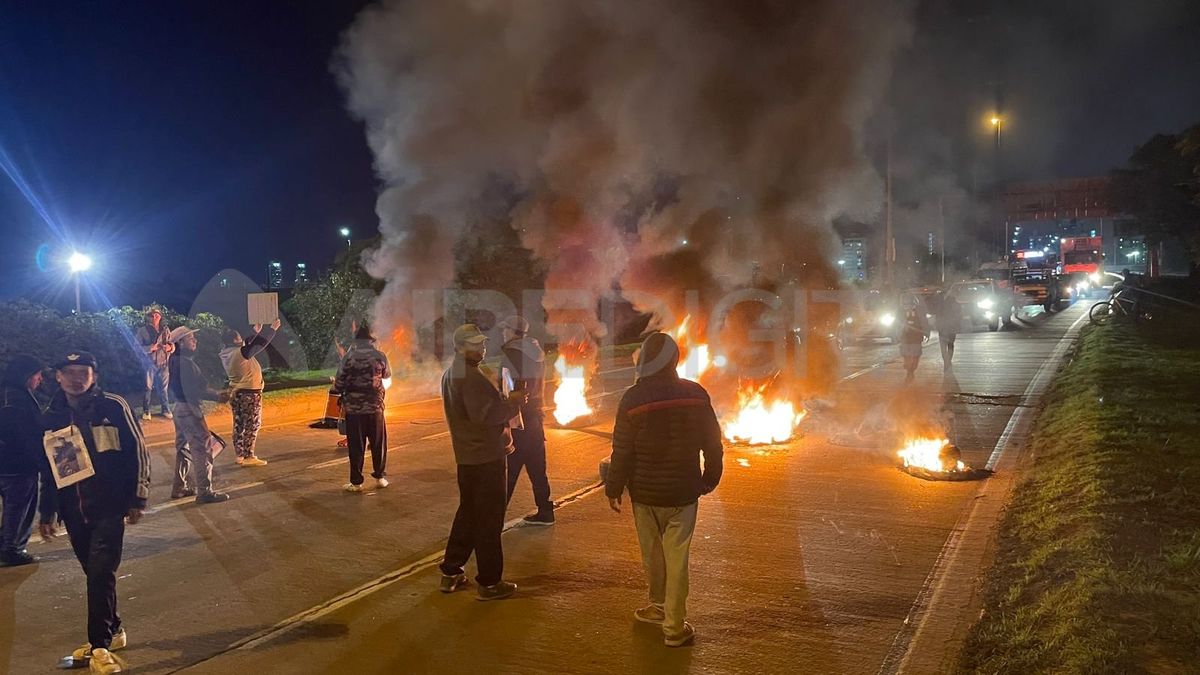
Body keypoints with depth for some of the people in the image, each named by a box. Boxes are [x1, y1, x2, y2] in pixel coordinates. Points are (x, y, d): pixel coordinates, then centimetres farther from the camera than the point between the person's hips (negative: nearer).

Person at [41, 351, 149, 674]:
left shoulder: (113, 406, -7)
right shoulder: (52, 415, 5)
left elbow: (137, 452, -4)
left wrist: (138, 499, -5)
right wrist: (47, 512, 15)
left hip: (109, 506, -4)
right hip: (73, 510, 4)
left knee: (101, 573, -9)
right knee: (95, 574, 13)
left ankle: (100, 645, 0)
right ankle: (111, 631, 30)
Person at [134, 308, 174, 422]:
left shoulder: (165, 330, 8)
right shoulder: (142, 330, -3)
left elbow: (172, 345, 10)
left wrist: (169, 347, -13)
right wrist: (150, 348, -22)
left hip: (163, 363, 3)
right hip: (149, 363, -3)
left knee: (163, 387, 7)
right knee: (147, 387, 0)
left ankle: (166, 409, 16)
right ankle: (146, 411, 8)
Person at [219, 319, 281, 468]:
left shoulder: (226, 355, 6)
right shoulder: (240, 352, -19)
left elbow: (248, 345, 18)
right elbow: (258, 344, -14)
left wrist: (256, 332, 24)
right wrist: (272, 329, -6)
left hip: (235, 392, 9)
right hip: (249, 393, -9)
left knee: (239, 424, 12)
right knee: (252, 425, -3)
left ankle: (240, 455, 17)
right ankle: (248, 457, -3)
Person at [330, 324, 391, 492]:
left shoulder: (349, 357, -6)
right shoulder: (380, 356, -1)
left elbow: (340, 382, -6)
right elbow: (387, 376, 16)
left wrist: (335, 390, 16)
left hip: (354, 408, -1)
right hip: (375, 407, 1)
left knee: (356, 446, 5)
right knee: (378, 444, 13)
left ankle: (356, 482, 9)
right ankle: (380, 477, 19)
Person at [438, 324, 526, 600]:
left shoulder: (450, 374, 14)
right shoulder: (472, 377, -20)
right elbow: (484, 415, -27)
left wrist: (502, 428, 12)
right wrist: (512, 402, -15)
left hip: (466, 456, 10)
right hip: (486, 457, -10)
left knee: (468, 513, 20)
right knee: (489, 520, 0)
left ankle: (451, 573, 27)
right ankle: (489, 583, 9)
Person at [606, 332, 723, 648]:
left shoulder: (633, 398, -14)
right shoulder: (696, 395, -5)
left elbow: (622, 450, -10)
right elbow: (713, 443, 2)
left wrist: (614, 488, 2)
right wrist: (710, 478, 17)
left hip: (645, 492, -1)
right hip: (684, 491, 1)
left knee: (653, 553, 17)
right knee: (677, 557, 4)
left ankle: (660, 606, 34)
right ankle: (675, 627, 8)